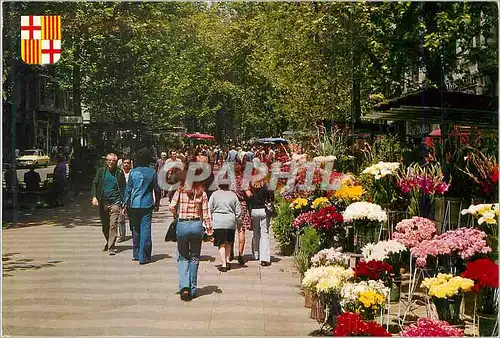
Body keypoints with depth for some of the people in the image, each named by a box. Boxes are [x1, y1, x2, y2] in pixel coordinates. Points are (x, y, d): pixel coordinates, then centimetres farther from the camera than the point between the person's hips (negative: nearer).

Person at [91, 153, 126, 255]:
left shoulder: (119, 172, 3)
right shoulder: (101, 171, 6)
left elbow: (123, 188, 6)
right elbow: (94, 184, 5)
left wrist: (124, 203, 1)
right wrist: (94, 197, -10)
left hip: (115, 202, -3)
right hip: (103, 202, 3)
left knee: (113, 225, -12)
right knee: (104, 226, 13)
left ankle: (111, 247, -9)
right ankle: (109, 242, 35)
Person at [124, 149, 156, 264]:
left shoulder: (132, 172, 1)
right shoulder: (152, 172, -1)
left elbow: (128, 189, 2)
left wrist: (126, 203, 9)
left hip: (134, 204, 2)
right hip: (147, 204, -2)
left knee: (135, 229, 14)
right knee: (145, 230, -1)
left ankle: (136, 254, 22)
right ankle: (144, 257, -2)